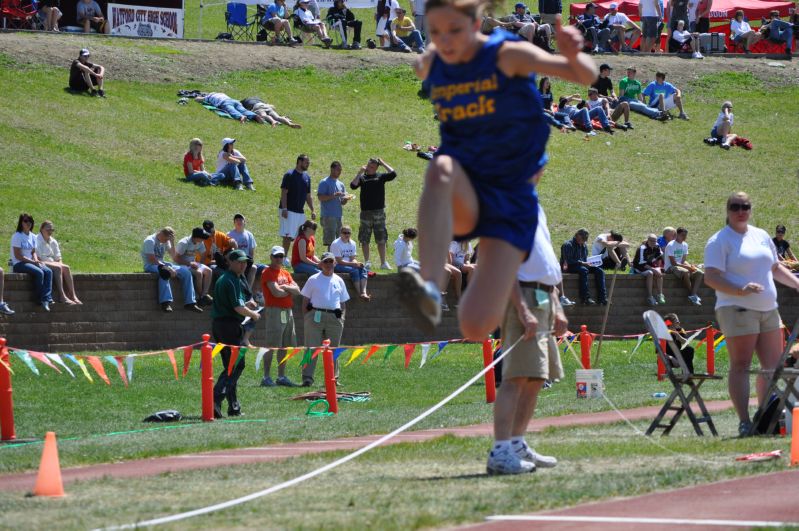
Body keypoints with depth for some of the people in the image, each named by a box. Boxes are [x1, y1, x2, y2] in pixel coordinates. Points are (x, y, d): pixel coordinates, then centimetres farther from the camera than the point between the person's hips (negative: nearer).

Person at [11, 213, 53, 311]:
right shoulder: (17, 236, -9)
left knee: (48, 271, -19)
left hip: (30, 262, 7)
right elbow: (18, 256, -13)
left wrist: (36, 260, -5)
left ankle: (47, 299, -29)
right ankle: (41, 299, -22)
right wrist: (33, 262, -15)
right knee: (39, 272, -31)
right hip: (18, 264, -7)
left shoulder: (33, 237, 14)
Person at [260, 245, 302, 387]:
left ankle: (281, 377, 16)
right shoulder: (268, 273, -6)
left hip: (288, 311, 8)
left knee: (284, 346, 10)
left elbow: (297, 290, 8)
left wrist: (284, 287, -8)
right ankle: (266, 378, -9)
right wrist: (290, 290, 0)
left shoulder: (286, 273, 18)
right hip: (274, 311, -8)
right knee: (271, 345, -10)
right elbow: (276, 292, -18)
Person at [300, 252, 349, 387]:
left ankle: (333, 378, 15)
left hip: (334, 317, 3)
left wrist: (342, 318, 7)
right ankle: (307, 378, -12)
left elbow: (343, 302, 19)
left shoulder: (339, 281, 16)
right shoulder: (314, 280, 8)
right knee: (312, 347, -8)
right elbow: (305, 300, 7)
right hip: (315, 316, -3)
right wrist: (306, 316, -3)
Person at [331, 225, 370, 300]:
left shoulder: (352, 243, 9)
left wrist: (357, 263, -17)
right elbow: (339, 261, -16)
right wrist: (353, 264, -21)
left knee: (363, 269, -21)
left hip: (349, 264, 7)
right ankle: (360, 294, -31)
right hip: (337, 266, -7)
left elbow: (353, 259, 8)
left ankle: (364, 293, -37)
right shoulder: (336, 244, -12)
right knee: (354, 270, -31)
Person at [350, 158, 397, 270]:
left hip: (379, 212, 0)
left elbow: (393, 174, -10)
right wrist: (360, 172, -11)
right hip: (365, 213, 0)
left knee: (381, 240, 4)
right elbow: (353, 185, -11)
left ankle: (383, 263, 9)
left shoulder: (380, 177, 5)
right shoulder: (362, 177, 5)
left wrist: (383, 164, -3)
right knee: (364, 240, 3)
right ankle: (367, 262, 9)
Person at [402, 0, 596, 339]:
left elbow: (586, 77, -16)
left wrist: (573, 55, -37)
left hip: (510, 197, -3)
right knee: (441, 168, -37)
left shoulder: (508, 55, -10)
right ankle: (430, 292, -48)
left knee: (477, 328, -16)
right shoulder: (431, 64, 3)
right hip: (463, 199, 3)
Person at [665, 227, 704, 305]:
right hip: (670, 268, -8)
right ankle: (692, 294, -24)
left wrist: (690, 266, -12)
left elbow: (683, 261, 10)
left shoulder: (685, 245, 11)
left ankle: (693, 295, -30)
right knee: (685, 272, -38)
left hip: (680, 266, 8)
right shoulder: (671, 245, -12)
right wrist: (686, 266, -22)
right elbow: (673, 263, -16)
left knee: (700, 273, -14)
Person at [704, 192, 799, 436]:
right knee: (740, 366, -9)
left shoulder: (762, 236, 17)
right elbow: (711, 277, -15)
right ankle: (744, 422, -11)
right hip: (737, 310, -7)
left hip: (768, 309, 7)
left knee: (773, 366, 8)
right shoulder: (719, 241, -5)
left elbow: (775, 268, 28)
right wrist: (741, 290, -27)